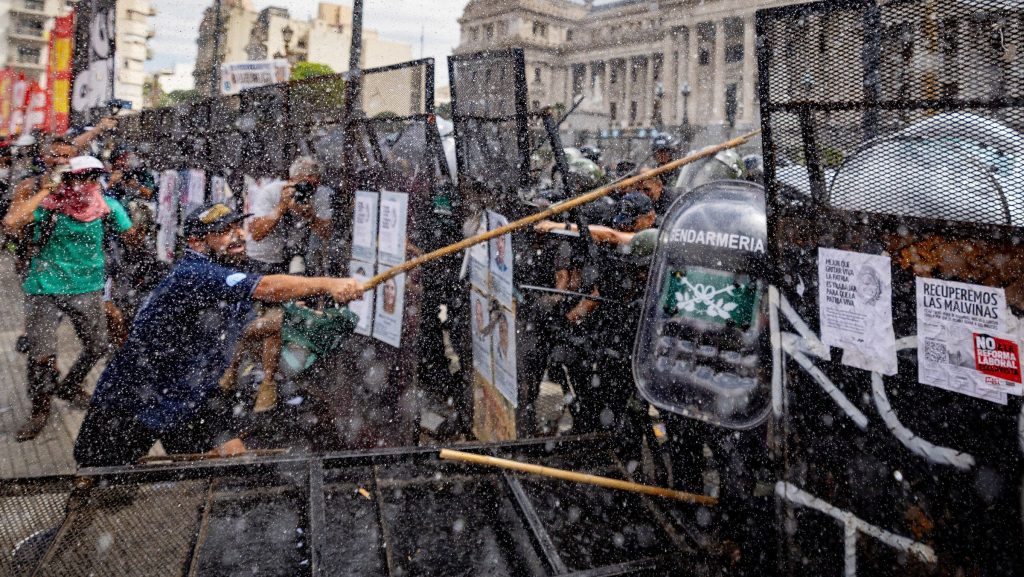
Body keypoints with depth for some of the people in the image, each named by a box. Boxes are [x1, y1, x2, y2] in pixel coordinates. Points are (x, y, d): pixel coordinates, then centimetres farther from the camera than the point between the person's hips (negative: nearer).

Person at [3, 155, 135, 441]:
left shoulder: (108, 207, -7)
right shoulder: (50, 203, -16)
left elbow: (130, 236, 8)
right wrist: (43, 192, -25)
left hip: (87, 288, 3)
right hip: (45, 289, -3)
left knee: (97, 347, 11)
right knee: (41, 355, -7)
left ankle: (69, 387, 40)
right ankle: (40, 411, 18)